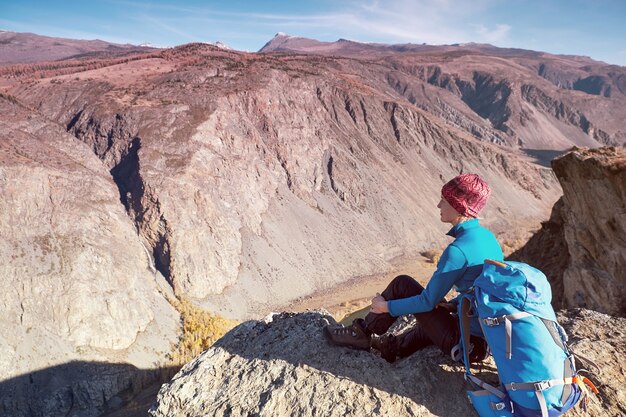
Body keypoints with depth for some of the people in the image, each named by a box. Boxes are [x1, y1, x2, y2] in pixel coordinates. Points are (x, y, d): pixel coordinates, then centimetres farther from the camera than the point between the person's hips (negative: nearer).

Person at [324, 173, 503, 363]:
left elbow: (428, 302, -17)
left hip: (465, 344, -8)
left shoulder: (457, 250, -24)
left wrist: (386, 306, -4)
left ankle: (363, 334, 17)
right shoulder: (487, 236, 3)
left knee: (402, 284, 2)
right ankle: (394, 345, 43)